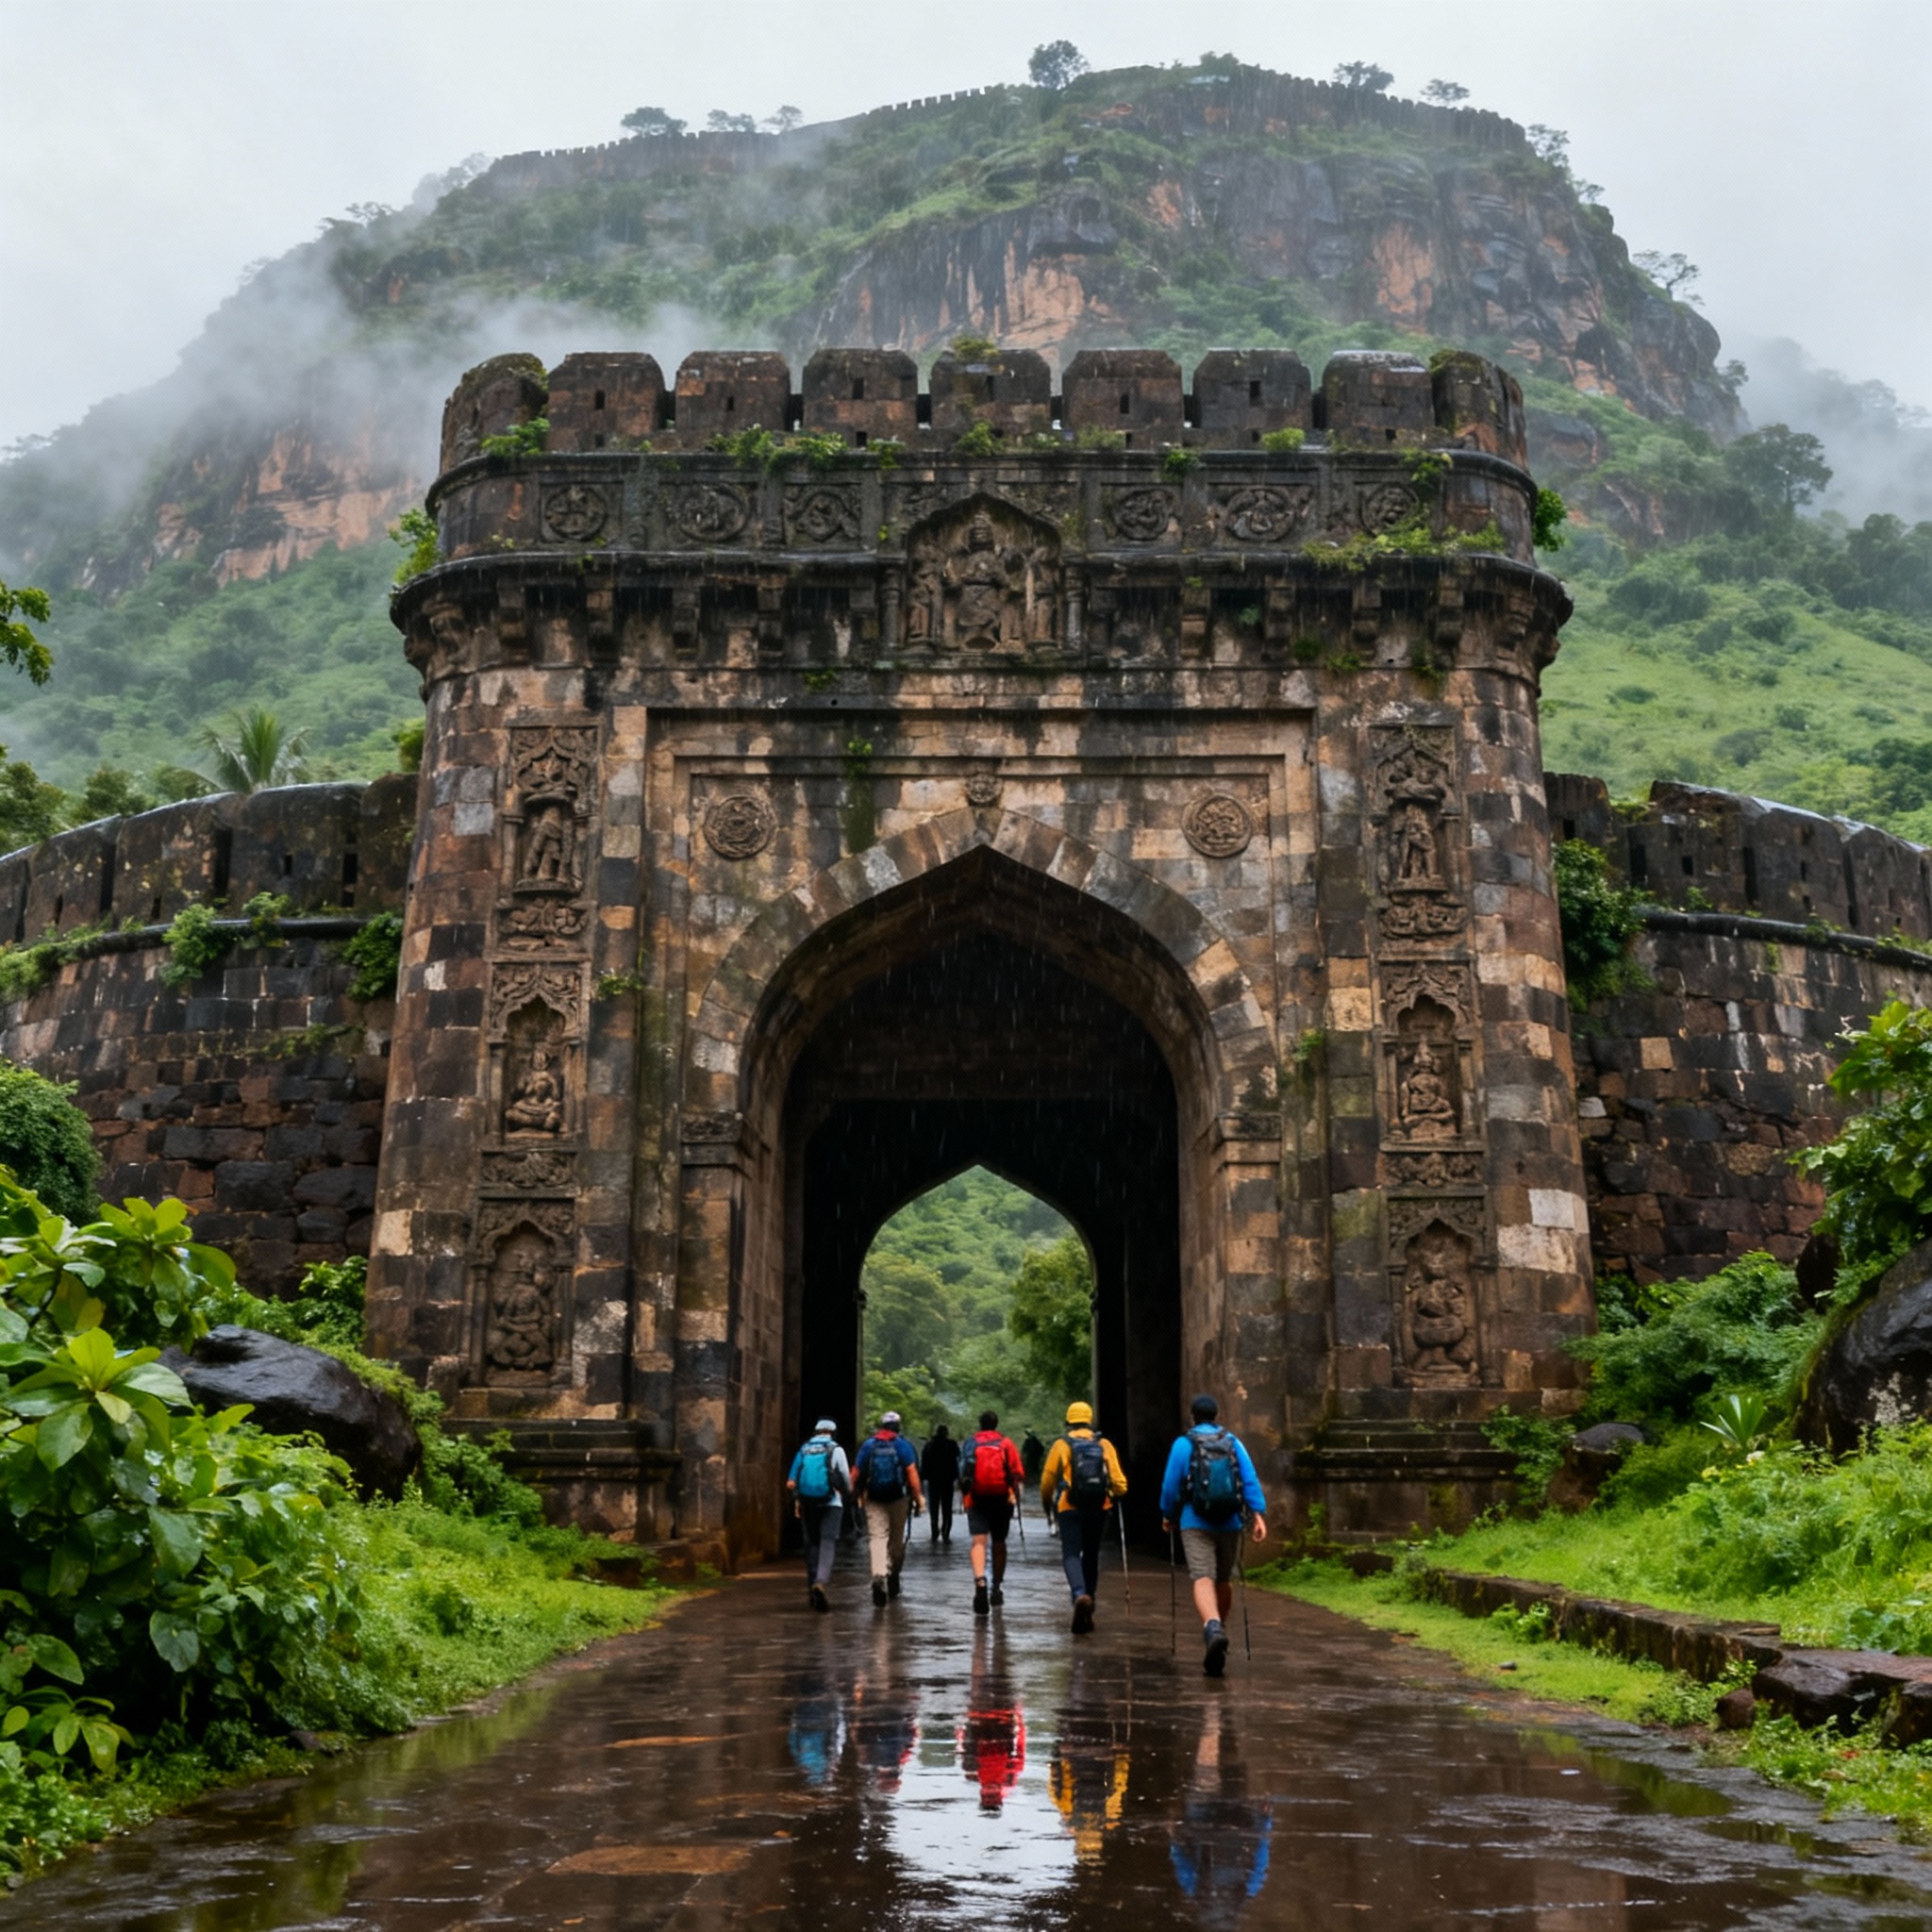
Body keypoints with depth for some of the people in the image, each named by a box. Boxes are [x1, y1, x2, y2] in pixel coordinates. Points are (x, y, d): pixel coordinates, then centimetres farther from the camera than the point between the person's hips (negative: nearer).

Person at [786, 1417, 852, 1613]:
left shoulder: (803, 1450, 9)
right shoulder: (835, 1450, 0)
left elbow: (791, 1482, 9)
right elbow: (846, 1479, 3)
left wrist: (796, 1501, 18)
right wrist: (847, 1493, 22)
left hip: (807, 1504, 3)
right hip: (831, 1503, -3)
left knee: (811, 1544, 12)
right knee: (828, 1544, -8)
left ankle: (813, 1585, 13)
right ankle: (820, 1582, -30)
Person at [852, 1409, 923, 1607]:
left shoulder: (868, 1445, 6)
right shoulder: (903, 1445, -1)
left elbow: (855, 1474, 5)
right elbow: (912, 1473, -9)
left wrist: (857, 1496, 15)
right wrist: (917, 1498, -4)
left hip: (873, 1500, 1)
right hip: (898, 1499, -1)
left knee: (877, 1538, -6)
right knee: (896, 1539, 15)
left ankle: (879, 1576, -27)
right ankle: (893, 1574, 25)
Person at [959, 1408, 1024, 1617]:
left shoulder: (970, 1445, 6)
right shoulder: (1006, 1443, 3)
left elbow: (962, 1473, 8)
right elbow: (1017, 1473, -4)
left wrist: (964, 1494, 22)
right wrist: (1015, 1493, 5)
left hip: (977, 1498, -1)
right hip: (1002, 1498, 1)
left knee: (979, 1541, -10)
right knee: (998, 1542, 17)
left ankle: (980, 1581, -36)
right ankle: (996, 1589, 26)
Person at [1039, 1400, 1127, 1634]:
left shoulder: (1061, 1445, 1)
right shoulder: (1104, 1445, 5)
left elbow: (1047, 1480, 3)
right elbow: (1118, 1481, 0)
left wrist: (1046, 1505, 20)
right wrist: (1117, 1492, 23)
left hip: (1070, 1508, -3)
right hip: (1099, 1509, 3)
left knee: (1071, 1554, -3)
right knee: (1091, 1556, 15)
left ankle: (1080, 1594, -33)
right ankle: (1086, 1614, 19)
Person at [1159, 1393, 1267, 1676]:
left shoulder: (1183, 1444, -2)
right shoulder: (1234, 1443, 6)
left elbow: (1171, 1484, -2)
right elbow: (1250, 1480, -4)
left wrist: (1168, 1515, 13)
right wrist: (1258, 1514, -7)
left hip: (1196, 1524, -3)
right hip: (1229, 1523, 3)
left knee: (1203, 1579, -14)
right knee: (1224, 1580, 20)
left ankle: (1213, 1628, -38)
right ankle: (1220, 1629, 31)